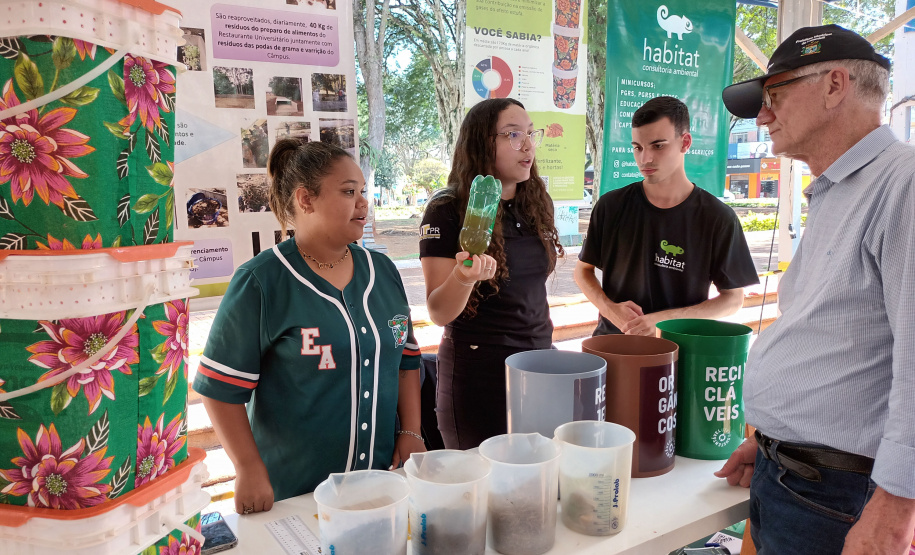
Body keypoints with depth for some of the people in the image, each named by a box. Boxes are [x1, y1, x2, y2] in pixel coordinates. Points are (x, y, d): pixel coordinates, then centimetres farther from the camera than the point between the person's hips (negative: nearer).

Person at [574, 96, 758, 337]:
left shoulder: (717, 218, -3)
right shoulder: (611, 206, 1)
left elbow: (733, 299, 1)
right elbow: (583, 269, 11)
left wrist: (664, 320, -11)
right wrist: (609, 308, -9)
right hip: (611, 342, 1)